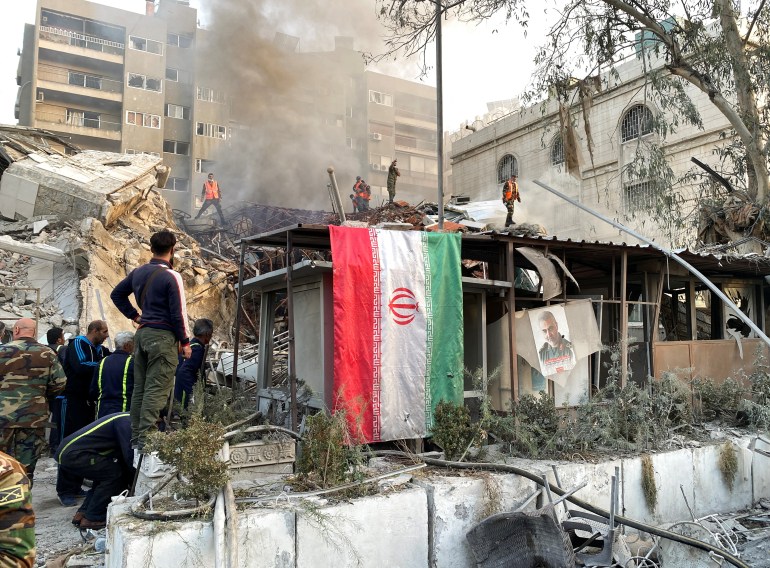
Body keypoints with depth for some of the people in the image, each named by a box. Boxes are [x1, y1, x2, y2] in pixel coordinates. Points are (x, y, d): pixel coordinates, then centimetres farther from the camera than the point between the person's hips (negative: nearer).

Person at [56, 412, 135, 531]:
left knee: (104, 473, 18)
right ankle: (92, 518, -2)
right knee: (115, 473, -11)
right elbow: (129, 456, -19)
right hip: (73, 454, -10)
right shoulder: (126, 421, -15)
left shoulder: (126, 419, 15)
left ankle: (82, 513, 19)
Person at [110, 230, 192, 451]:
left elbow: (116, 295, 22)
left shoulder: (138, 272, 9)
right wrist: (185, 341, -4)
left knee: (139, 387, 13)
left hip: (142, 333, 7)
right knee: (156, 389, -4)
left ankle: (135, 437, 20)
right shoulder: (171, 277, -13)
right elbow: (178, 313, -12)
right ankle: (146, 439, -5)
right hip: (163, 336, -7)